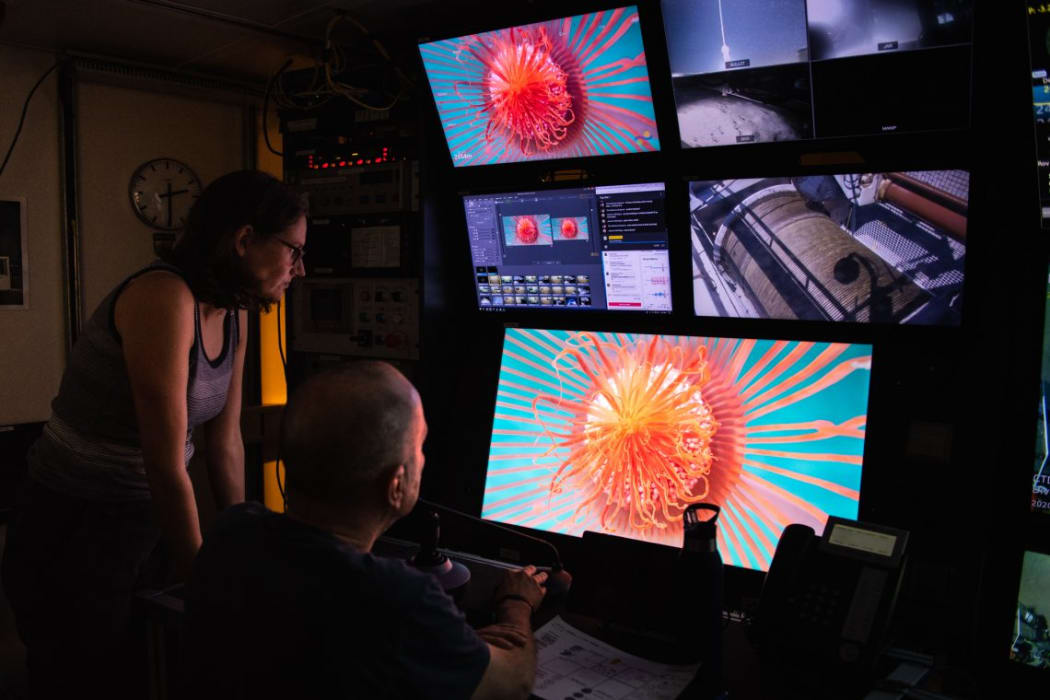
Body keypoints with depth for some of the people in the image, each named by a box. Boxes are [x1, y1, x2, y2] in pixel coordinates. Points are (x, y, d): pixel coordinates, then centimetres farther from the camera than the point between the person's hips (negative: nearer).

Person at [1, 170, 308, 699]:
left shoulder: (233, 315, 1)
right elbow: (166, 465, -25)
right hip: (72, 532, -7)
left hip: (147, 523, 8)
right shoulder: (165, 298, -25)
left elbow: (225, 442, 7)